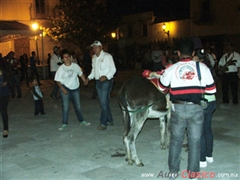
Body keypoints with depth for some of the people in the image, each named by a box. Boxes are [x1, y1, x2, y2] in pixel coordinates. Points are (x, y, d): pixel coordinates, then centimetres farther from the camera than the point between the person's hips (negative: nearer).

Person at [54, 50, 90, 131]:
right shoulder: (61, 68, -10)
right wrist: (62, 89, -19)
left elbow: (80, 73, 11)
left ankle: (82, 121, 25)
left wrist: (84, 80, -6)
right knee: (65, 106, -4)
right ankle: (64, 124, 7)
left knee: (78, 105, 12)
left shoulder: (75, 65, -2)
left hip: (75, 88, 3)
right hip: (65, 88, -3)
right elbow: (58, 80, -8)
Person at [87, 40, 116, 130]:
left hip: (106, 81, -8)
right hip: (98, 82, 8)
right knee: (103, 102, 10)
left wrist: (106, 77, -25)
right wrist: (89, 77, 7)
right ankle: (109, 120, 22)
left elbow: (113, 69, -11)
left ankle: (103, 123, -6)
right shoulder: (94, 57, 15)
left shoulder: (107, 56, -7)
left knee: (104, 102, -11)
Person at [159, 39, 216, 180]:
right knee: (195, 141, 11)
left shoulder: (171, 69, 0)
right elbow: (212, 90, 2)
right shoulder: (202, 67, -2)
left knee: (176, 140, 15)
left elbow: (162, 88, 14)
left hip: (177, 108, 1)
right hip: (196, 109, -1)